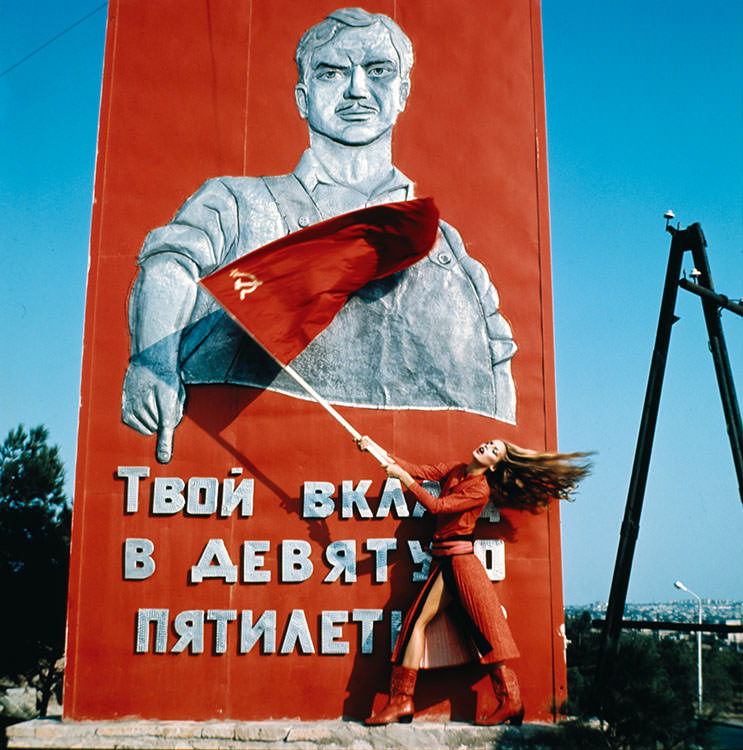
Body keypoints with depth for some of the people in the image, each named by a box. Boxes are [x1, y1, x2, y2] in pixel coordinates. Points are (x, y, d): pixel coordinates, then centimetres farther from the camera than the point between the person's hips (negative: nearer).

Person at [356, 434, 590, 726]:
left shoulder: (481, 489, -9)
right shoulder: (454, 470, 13)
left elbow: (436, 506, -14)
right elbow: (417, 471, 12)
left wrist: (402, 477, -13)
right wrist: (376, 448, 6)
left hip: (461, 557, -8)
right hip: (442, 562, 8)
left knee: (483, 626, -8)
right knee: (417, 621, 1)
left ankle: (510, 702, -2)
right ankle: (402, 701, 3)